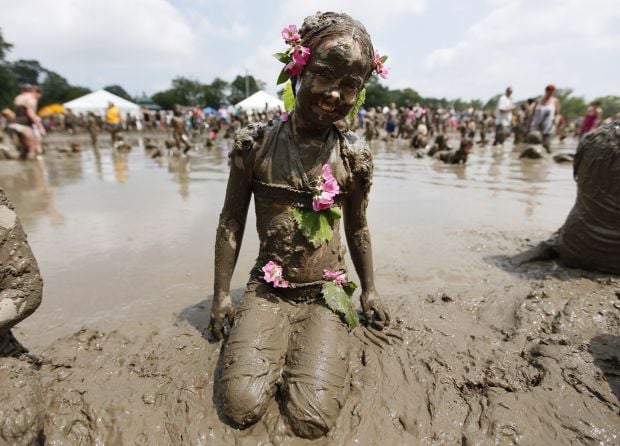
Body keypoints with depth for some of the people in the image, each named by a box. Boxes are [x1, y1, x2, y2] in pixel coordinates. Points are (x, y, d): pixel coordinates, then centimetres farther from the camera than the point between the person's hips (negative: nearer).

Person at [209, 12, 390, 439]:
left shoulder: (353, 154, -6)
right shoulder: (255, 143, -8)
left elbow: (357, 227, 7)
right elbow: (231, 221, 0)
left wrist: (370, 290, 15)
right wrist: (221, 292, 4)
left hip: (328, 293, 1)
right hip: (268, 290, 0)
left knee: (313, 420, -8)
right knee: (241, 407, -11)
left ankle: (300, 349, 22)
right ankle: (273, 346, 20)